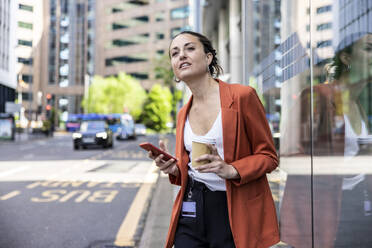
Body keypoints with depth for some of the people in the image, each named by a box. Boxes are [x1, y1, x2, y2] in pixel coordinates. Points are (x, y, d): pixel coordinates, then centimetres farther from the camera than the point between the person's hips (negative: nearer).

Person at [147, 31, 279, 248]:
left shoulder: (242, 96, -7)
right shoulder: (184, 114, 11)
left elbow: (269, 156, -5)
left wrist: (230, 170, -21)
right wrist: (173, 169, -3)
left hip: (234, 212, -4)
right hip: (191, 213, 5)